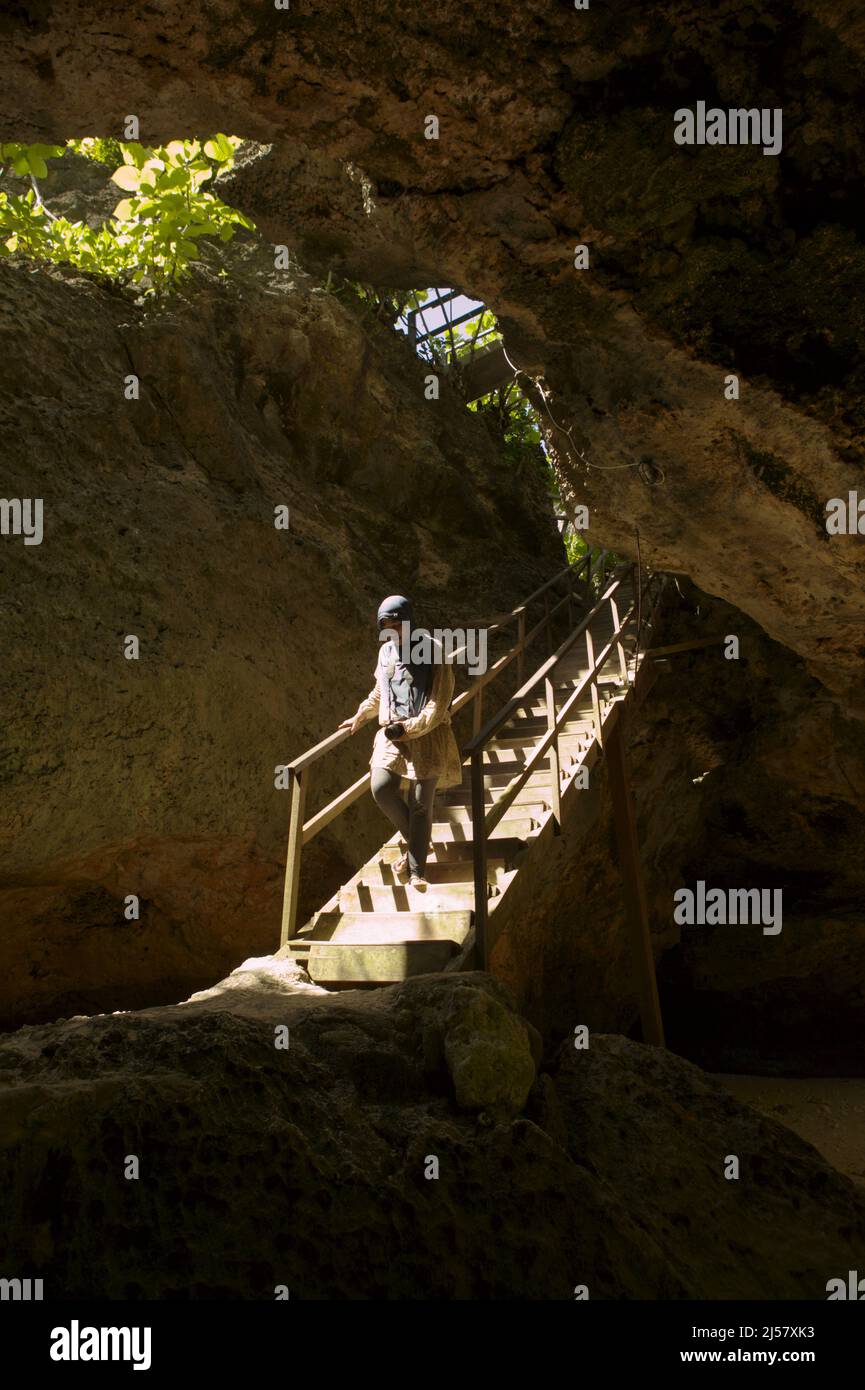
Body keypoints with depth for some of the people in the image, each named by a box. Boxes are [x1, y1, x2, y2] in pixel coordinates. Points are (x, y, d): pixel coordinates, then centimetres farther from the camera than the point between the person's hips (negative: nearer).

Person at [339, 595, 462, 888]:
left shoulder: (432, 650, -6)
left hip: (427, 735, -5)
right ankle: (415, 840, 7)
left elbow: (440, 700, -10)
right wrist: (360, 716, 28)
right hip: (392, 733, 5)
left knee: (420, 803, -4)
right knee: (381, 787, -16)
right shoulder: (386, 651, 11)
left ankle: (416, 871, 3)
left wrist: (411, 728, -17)